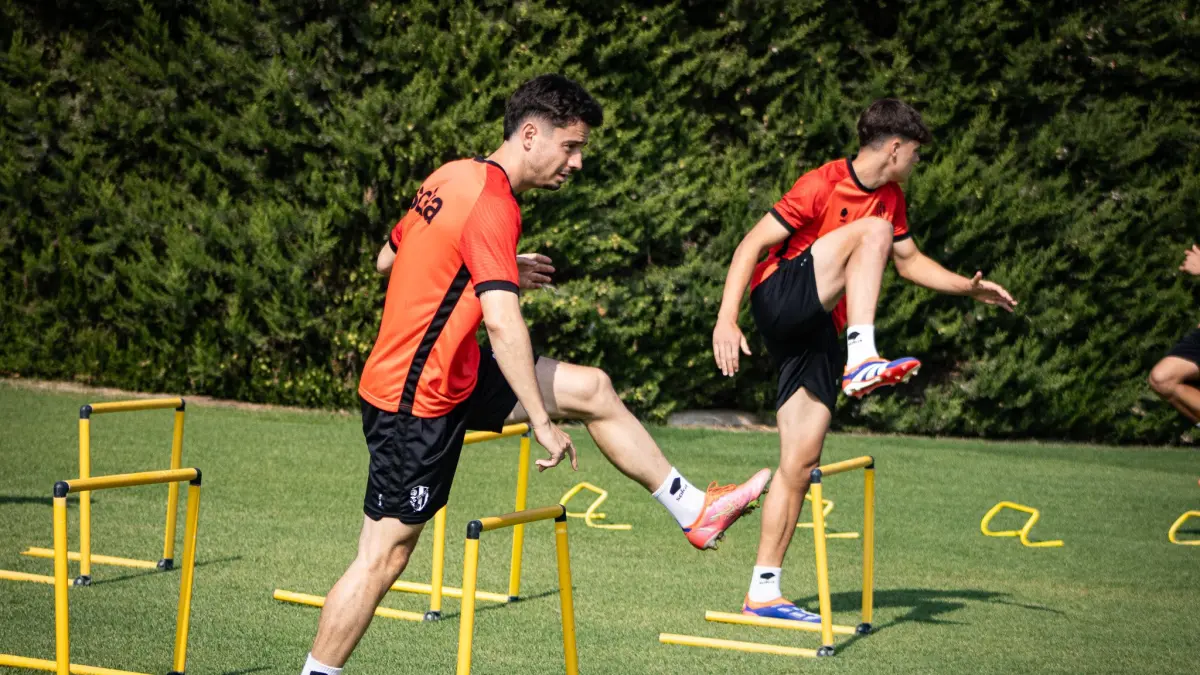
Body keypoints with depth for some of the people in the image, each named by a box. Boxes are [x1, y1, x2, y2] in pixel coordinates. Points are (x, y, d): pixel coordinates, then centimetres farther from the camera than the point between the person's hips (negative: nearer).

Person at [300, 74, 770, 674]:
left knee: (592, 389, 11)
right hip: (417, 400, -10)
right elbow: (503, 324, -30)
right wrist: (542, 423, -26)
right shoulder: (493, 206, -22)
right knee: (384, 555, -4)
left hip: (452, 373, 10)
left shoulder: (453, 176, 6)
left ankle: (694, 511, 20)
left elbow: (386, 259, 19)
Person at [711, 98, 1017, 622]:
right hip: (779, 300, -7)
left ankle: (763, 592, 5)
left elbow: (909, 261, 31)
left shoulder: (891, 197, 16)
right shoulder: (822, 186, -10)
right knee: (873, 230, -23)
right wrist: (726, 318, -22)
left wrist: (967, 288, 18)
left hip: (816, 333, 8)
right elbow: (752, 245, -13)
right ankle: (862, 361, -39)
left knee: (802, 460, 0)